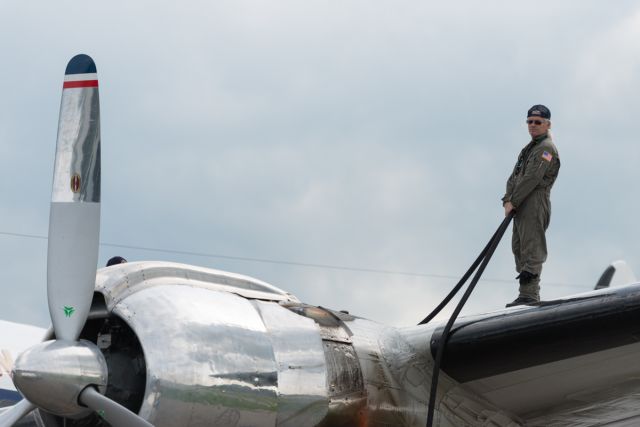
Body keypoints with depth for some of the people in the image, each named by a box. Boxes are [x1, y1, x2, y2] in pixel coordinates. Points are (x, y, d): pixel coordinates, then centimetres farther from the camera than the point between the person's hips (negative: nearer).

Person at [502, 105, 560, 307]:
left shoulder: (546, 148, -7)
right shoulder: (529, 148, 24)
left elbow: (531, 178, -16)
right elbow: (515, 176, 17)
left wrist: (513, 201, -15)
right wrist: (508, 199, 1)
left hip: (535, 204, -10)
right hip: (521, 207, 10)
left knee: (531, 250, -13)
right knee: (519, 248, 10)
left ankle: (529, 294, -16)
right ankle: (527, 294, 14)